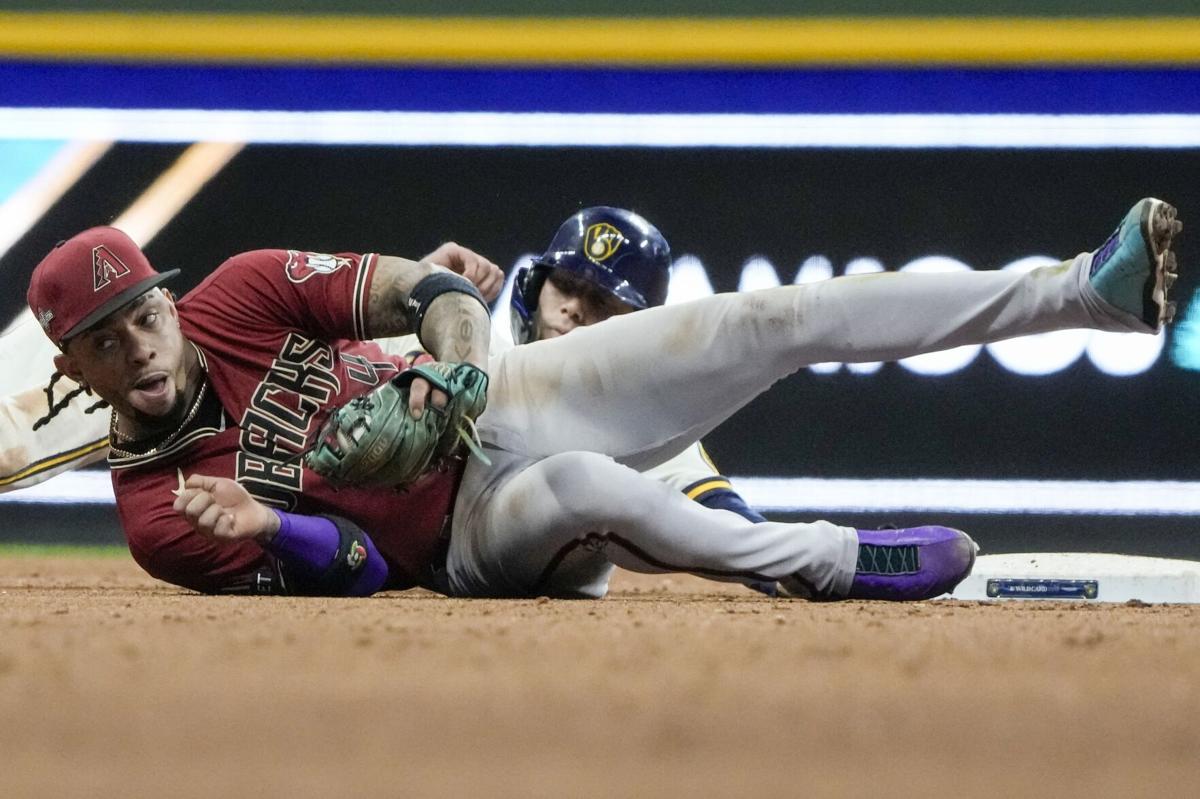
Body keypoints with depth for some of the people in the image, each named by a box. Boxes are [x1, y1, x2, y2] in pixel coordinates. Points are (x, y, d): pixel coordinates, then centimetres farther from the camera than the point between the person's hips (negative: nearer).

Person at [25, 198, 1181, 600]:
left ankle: (1085, 290, -11)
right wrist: (271, 532, -33)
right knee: (584, 486, -40)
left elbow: (435, 291, -5)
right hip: (474, 538, -4)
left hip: (507, 399, 4)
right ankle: (827, 565, -20)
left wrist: (455, 362, -26)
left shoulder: (238, 297, -8)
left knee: (770, 320, -10)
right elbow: (356, 573, -13)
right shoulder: (161, 518, -15)